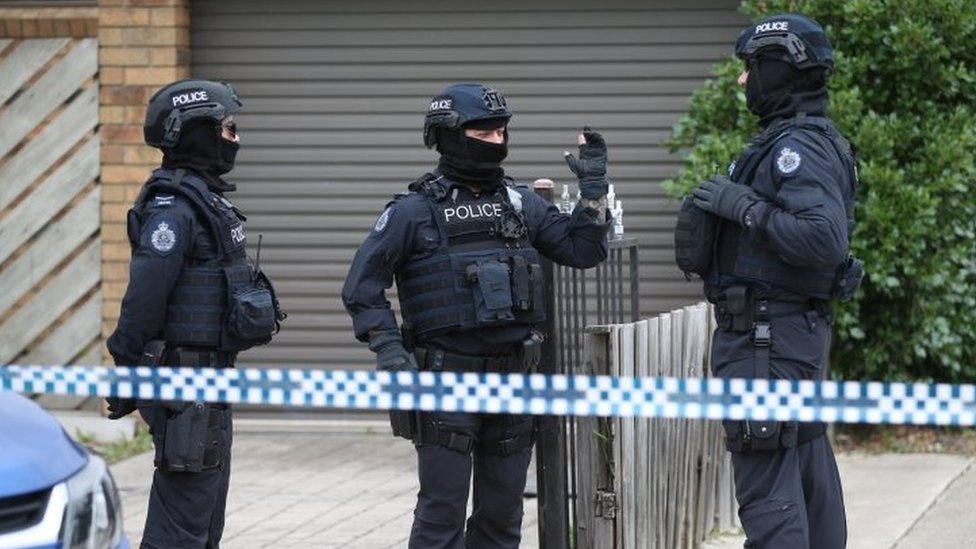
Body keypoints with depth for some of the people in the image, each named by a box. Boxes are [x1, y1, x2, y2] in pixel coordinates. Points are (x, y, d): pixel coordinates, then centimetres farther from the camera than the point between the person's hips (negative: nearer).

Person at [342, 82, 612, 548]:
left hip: (512, 377, 5)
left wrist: (593, 189, 0)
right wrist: (387, 348, -14)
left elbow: (583, 251, 10)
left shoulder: (522, 204, 10)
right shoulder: (414, 211, -3)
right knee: (443, 510, -6)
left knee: (502, 511, 9)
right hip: (447, 377, -5)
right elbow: (362, 287, -3)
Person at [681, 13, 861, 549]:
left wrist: (747, 208, -21)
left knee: (766, 488, -11)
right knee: (810, 475, 15)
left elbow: (825, 238, -28)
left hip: (766, 338, -11)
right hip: (802, 328, 11)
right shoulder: (807, 143, 16)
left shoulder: (797, 148, -16)